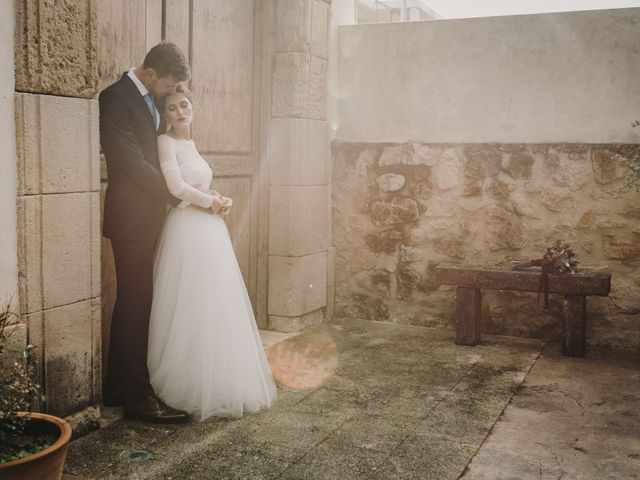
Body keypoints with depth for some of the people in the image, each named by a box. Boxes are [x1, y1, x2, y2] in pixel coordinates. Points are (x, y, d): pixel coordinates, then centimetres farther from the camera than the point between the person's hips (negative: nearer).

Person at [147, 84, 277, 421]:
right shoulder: (166, 142, -5)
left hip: (210, 232, 9)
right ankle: (189, 391, 6)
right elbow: (177, 187, -16)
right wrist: (212, 202, -4)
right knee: (190, 311, -5)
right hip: (187, 232, -9)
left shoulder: (190, 144, 20)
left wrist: (220, 201, 4)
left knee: (216, 309, 10)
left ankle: (214, 387, 20)